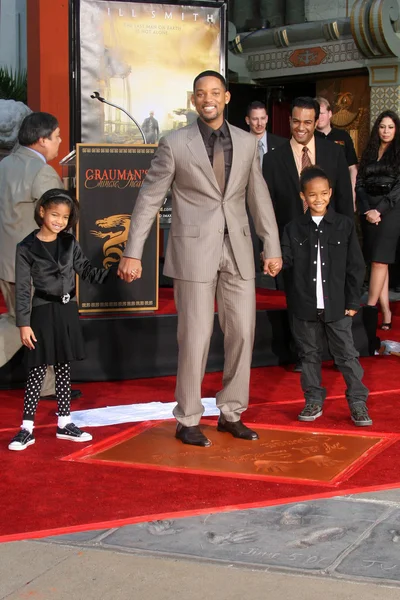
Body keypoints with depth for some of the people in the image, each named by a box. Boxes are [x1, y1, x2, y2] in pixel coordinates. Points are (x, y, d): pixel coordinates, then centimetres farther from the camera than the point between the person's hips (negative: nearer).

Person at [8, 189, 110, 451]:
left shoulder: (70, 243, 4)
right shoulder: (27, 247, -9)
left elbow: (86, 270, 10)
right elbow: (22, 288, -9)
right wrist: (24, 323, -12)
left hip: (68, 311, 4)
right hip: (44, 312, -4)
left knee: (63, 367, 11)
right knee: (38, 369, -3)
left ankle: (64, 423, 20)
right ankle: (27, 428, 5)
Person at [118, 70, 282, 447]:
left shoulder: (247, 142, 7)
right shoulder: (174, 144, -3)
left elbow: (259, 198, 13)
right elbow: (149, 199, -3)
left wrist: (272, 248, 12)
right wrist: (132, 253, -8)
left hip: (237, 249, 4)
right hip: (193, 249, -4)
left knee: (242, 332, 6)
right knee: (195, 337, -1)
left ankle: (231, 413, 22)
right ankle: (188, 420, 13)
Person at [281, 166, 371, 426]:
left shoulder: (345, 225, 0)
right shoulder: (294, 228, 3)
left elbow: (356, 266, 1)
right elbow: (287, 261, -3)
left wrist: (353, 301, -1)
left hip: (337, 305, -2)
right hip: (305, 306, 2)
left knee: (346, 353, 1)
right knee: (310, 354, 11)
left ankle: (358, 402, 9)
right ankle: (314, 400, 23)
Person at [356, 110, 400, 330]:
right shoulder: (369, 153, 14)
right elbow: (359, 184, 8)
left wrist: (379, 210, -11)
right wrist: (367, 210, -6)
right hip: (368, 210, 4)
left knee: (379, 260, -11)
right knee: (377, 262, 2)